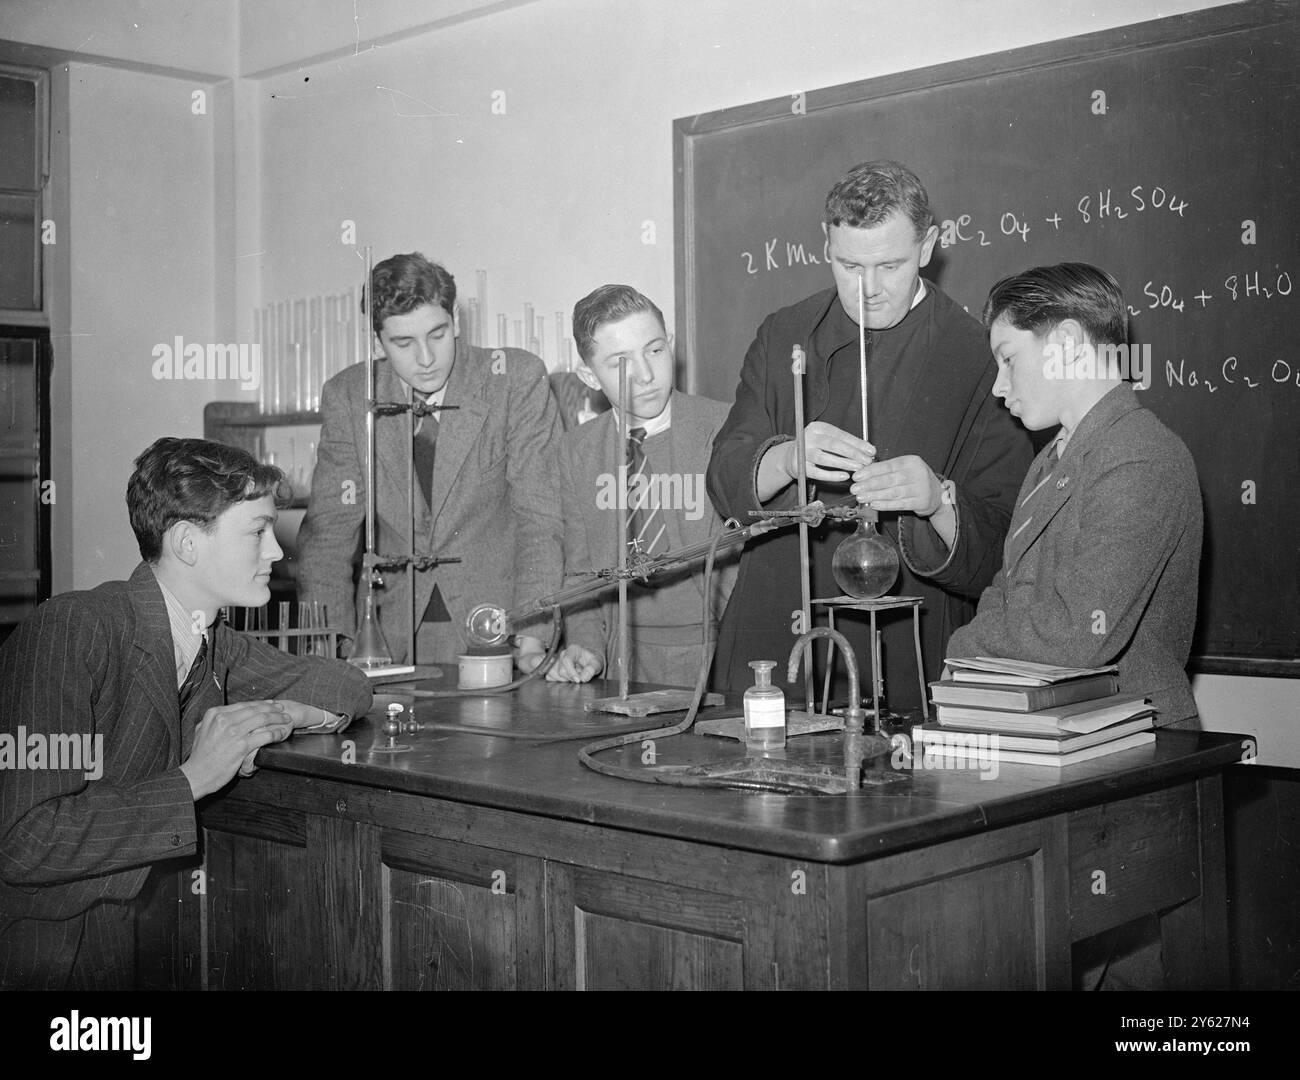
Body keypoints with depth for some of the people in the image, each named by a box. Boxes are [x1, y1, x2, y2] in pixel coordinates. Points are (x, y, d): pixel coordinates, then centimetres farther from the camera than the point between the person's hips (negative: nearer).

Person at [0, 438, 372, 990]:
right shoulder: (70, 629, -20)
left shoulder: (216, 646, 4)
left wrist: (266, 717, -4)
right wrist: (193, 778, -23)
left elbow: (349, 686, 16)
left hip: (125, 948, 7)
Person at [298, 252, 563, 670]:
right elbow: (329, 528, 2)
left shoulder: (517, 379, -6)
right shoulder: (346, 396, 2)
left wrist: (531, 636, -21)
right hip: (392, 629, 2)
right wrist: (332, 644, -13)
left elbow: (542, 516, -8)